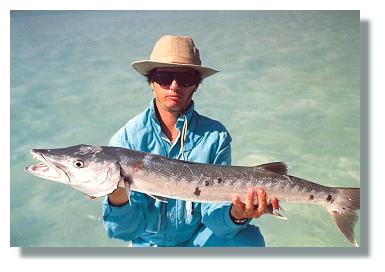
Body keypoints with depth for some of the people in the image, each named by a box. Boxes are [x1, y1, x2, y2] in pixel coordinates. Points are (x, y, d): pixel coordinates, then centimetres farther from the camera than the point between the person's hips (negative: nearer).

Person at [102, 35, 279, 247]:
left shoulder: (215, 136, -11)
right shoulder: (126, 139, -12)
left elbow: (213, 213, -15)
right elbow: (127, 229, -14)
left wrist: (235, 215, -37)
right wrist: (118, 199, -36)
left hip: (201, 238, -1)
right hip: (150, 243, 2)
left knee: (249, 238, -26)